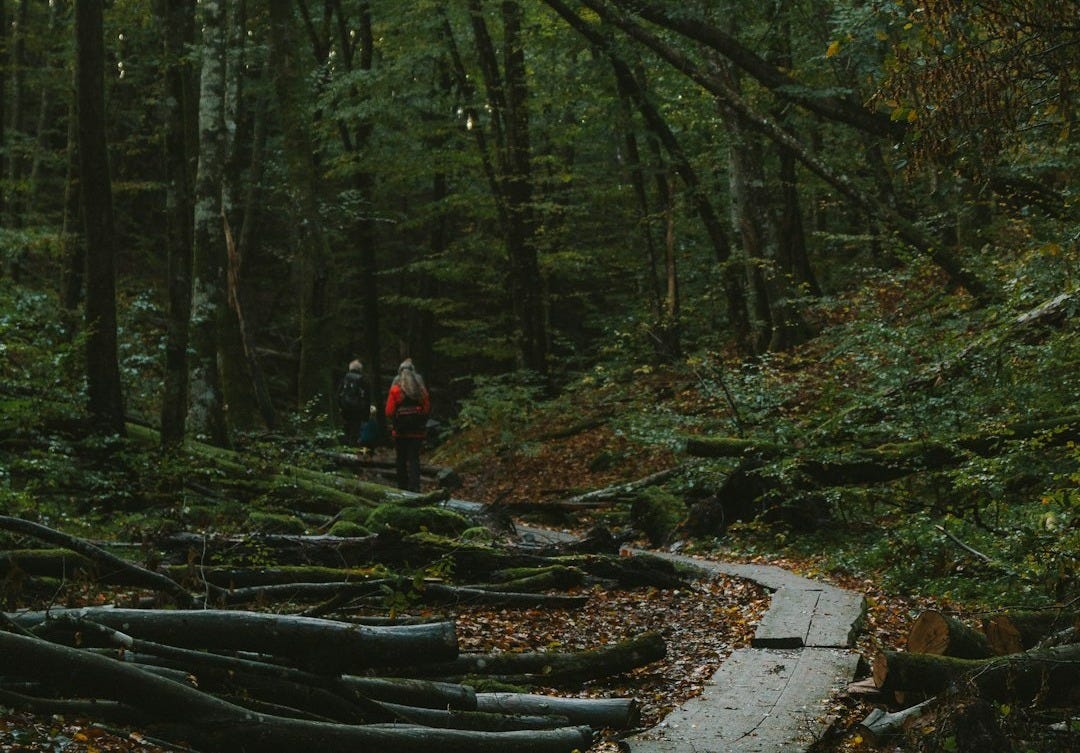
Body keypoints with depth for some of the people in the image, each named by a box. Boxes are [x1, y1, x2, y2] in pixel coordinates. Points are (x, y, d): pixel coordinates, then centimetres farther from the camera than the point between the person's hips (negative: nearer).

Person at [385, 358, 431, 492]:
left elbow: (389, 412, -8)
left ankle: (402, 487, 17)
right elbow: (427, 409, 1)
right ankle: (414, 487, -13)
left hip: (400, 431, -1)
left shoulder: (395, 389, -6)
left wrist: (394, 423, 10)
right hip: (417, 430, 1)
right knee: (414, 459, 0)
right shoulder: (421, 388, 1)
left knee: (401, 459, 11)